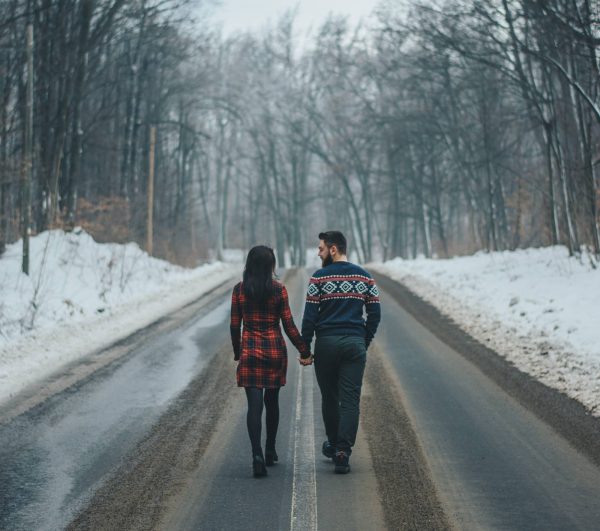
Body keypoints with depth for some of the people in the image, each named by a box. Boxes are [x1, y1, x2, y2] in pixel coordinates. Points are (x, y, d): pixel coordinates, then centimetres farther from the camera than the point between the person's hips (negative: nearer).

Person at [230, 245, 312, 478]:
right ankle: (270, 451, 27)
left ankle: (257, 454, -19)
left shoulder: (239, 289, -3)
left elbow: (234, 325, 0)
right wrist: (304, 351, 5)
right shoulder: (279, 290, -6)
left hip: (250, 349, 0)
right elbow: (289, 326, -5)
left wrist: (237, 352, 14)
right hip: (275, 349, 0)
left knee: (254, 404, -3)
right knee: (272, 401, 17)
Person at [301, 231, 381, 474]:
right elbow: (375, 313, 6)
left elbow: (310, 316, -7)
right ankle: (343, 450, -9)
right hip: (355, 344, 2)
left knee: (329, 397, 14)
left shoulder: (319, 277, -5)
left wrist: (305, 348, -1)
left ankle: (334, 444, 28)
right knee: (350, 400, 0)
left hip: (326, 343, -2)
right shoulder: (364, 277, 6)